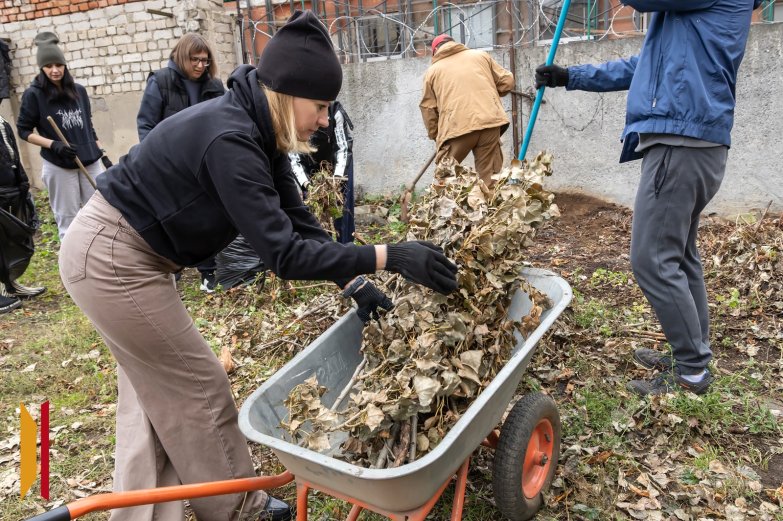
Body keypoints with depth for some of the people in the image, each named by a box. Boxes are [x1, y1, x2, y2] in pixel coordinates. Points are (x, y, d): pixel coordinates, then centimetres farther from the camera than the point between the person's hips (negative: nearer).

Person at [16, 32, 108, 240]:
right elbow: (23, 130, -2)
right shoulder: (33, 94, -5)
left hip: (90, 162, 4)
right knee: (67, 219, 4)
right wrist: (53, 145, -17)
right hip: (59, 167, -4)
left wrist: (103, 154, 10)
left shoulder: (79, 91, 6)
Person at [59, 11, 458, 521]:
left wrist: (355, 284, -6)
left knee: (154, 393, 16)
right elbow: (283, 252, -32)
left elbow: (298, 219, 0)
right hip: (112, 259, -9)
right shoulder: (229, 140, -29)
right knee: (198, 387, 2)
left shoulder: (257, 131, 0)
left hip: (126, 254, 9)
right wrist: (389, 256, -32)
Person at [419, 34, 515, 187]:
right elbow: (507, 81, 20)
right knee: (489, 177, 6)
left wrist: (435, 135, 26)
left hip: (457, 127, -2)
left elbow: (428, 109, 15)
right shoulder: (480, 55, 22)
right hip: (489, 121, 2)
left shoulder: (432, 71, 17)